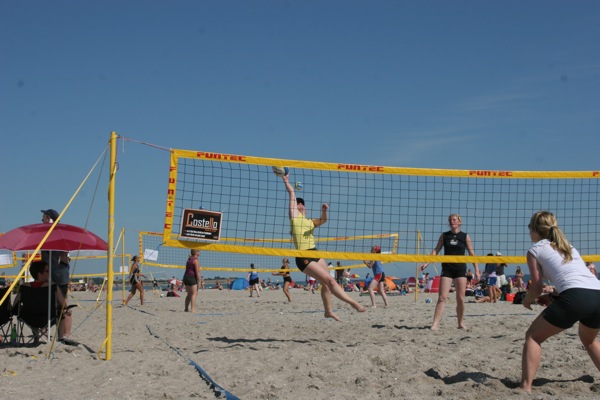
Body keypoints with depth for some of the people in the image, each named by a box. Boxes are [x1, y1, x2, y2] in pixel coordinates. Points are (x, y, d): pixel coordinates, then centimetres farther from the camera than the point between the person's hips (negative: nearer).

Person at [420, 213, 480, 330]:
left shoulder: (465, 237, 4)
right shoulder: (444, 236, 7)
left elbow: (472, 254, 5)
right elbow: (436, 250, 6)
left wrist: (477, 270, -1)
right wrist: (427, 263, -6)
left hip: (460, 269, 0)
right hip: (447, 269, 0)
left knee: (460, 298, 2)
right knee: (442, 297, -9)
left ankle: (461, 323, 17)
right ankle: (435, 323, -12)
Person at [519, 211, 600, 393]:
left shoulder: (535, 250, 13)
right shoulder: (567, 246, 32)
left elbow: (536, 288, 14)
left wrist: (527, 300, 33)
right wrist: (552, 296, 38)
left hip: (575, 298, -6)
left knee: (533, 336, 10)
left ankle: (525, 387, -3)